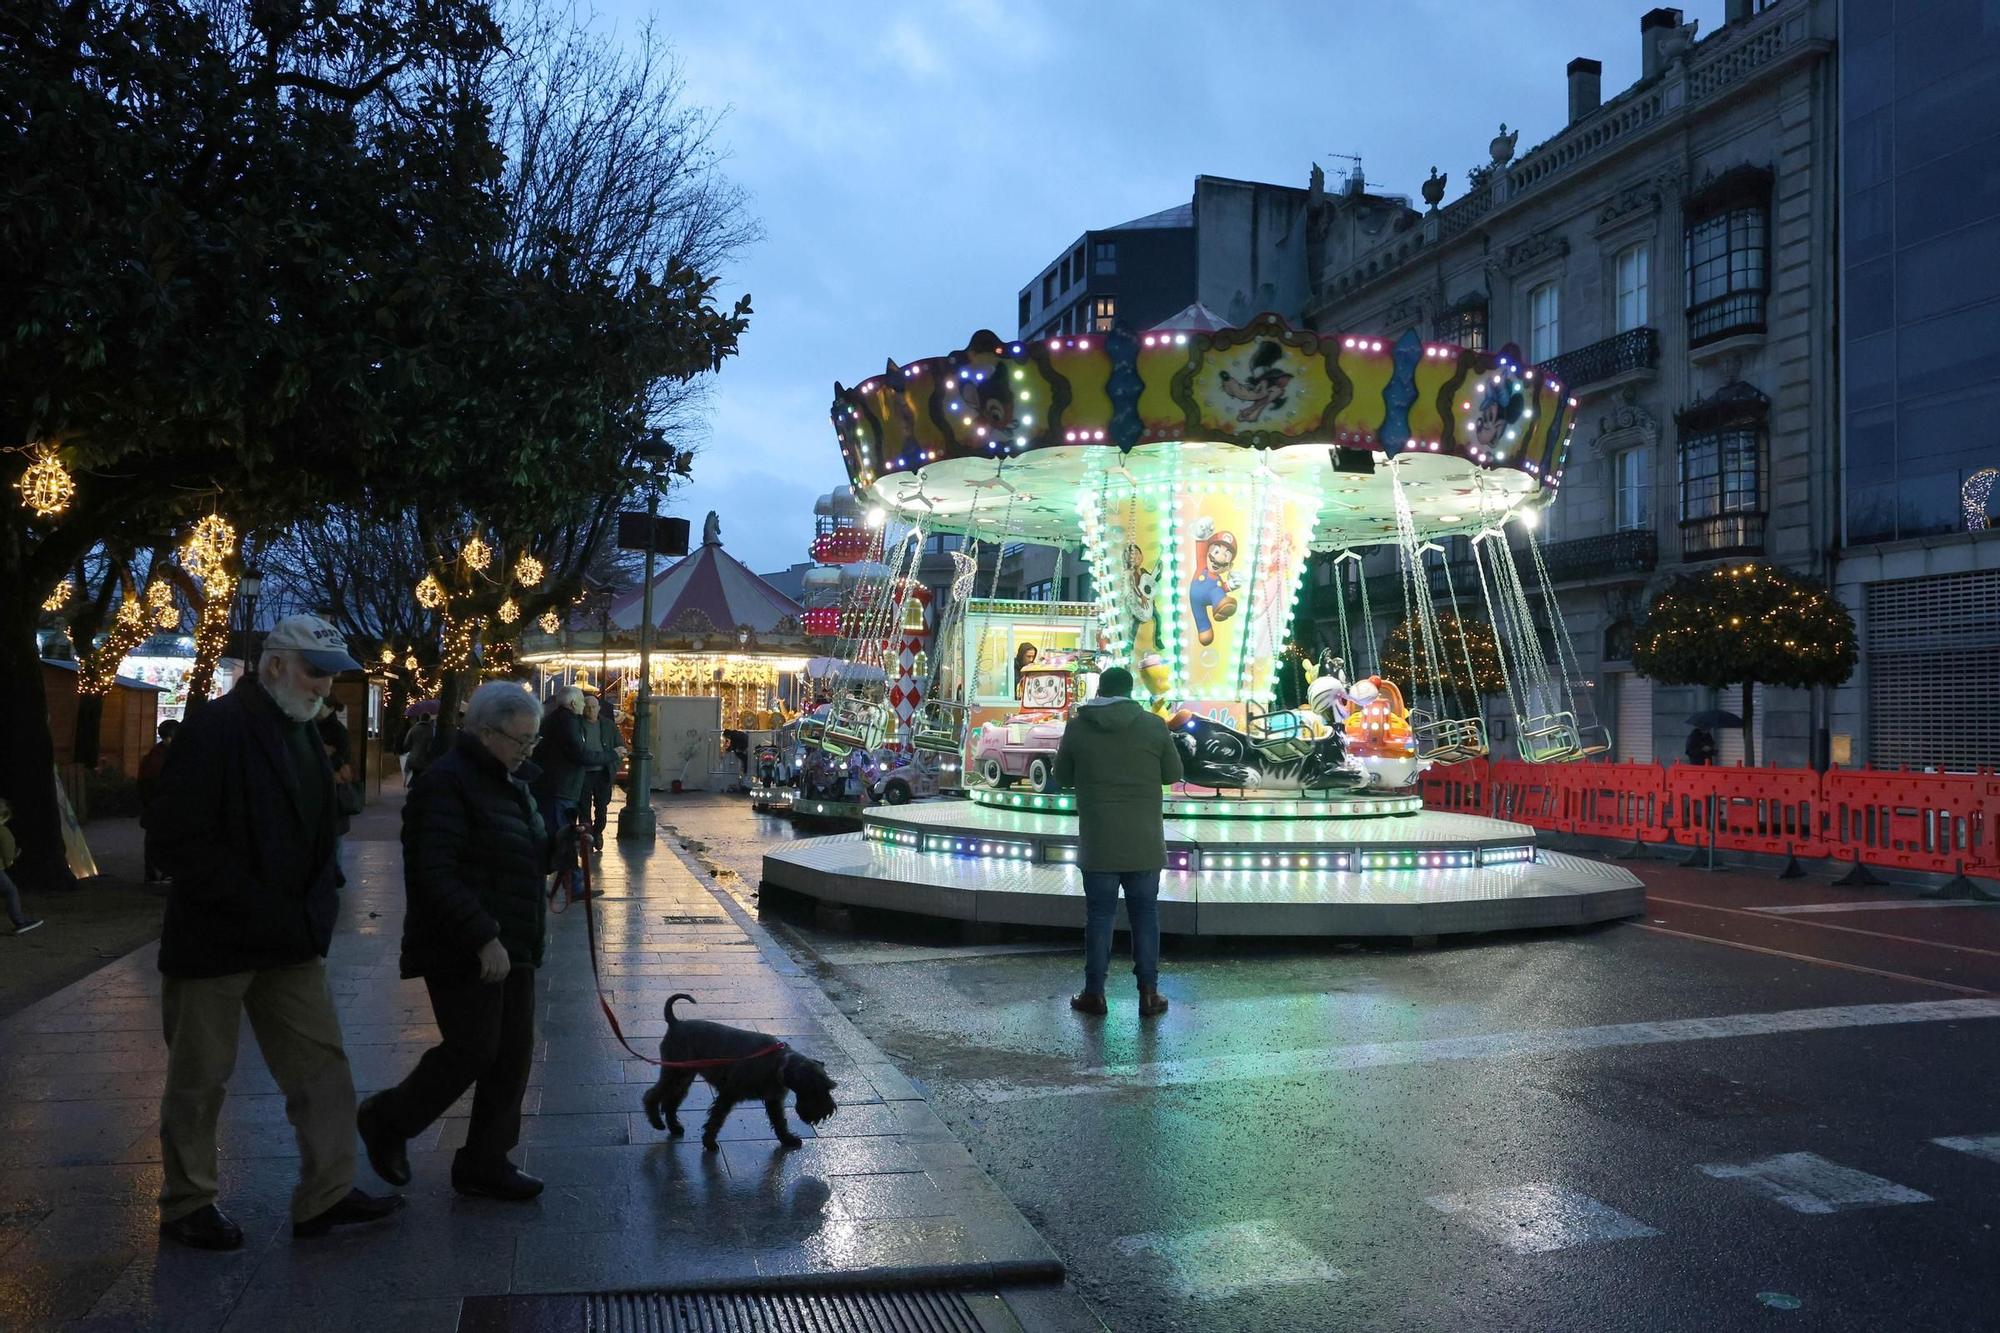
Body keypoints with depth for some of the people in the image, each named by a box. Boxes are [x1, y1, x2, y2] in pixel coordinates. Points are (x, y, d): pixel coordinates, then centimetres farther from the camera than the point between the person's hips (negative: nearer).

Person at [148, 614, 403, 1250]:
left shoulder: (304, 736, 11)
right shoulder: (215, 729, -16)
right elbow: (183, 843, -21)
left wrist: (317, 906, 3)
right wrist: (262, 912, -22)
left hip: (289, 941, 7)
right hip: (214, 939, -7)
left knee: (322, 1064, 5)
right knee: (200, 1078, 8)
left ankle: (327, 1195, 12)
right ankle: (185, 1204, 25)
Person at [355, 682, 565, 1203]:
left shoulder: (511, 781, 14)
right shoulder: (447, 783, -16)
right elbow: (435, 873, -23)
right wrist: (483, 937, -26)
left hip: (512, 945, 9)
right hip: (465, 950, -9)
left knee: (513, 1055, 8)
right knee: (473, 1051, -4)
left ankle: (484, 1164, 20)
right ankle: (386, 1122, 21)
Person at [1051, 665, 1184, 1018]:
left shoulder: (1077, 728, -3)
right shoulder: (1153, 725, -4)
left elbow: (1063, 778, 7)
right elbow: (1173, 774, 5)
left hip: (1098, 842, 0)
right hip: (1144, 841, 0)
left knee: (1099, 914, 8)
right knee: (1145, 913, 10)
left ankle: (1094, 992, 14)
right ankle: (1149, 992, 12)